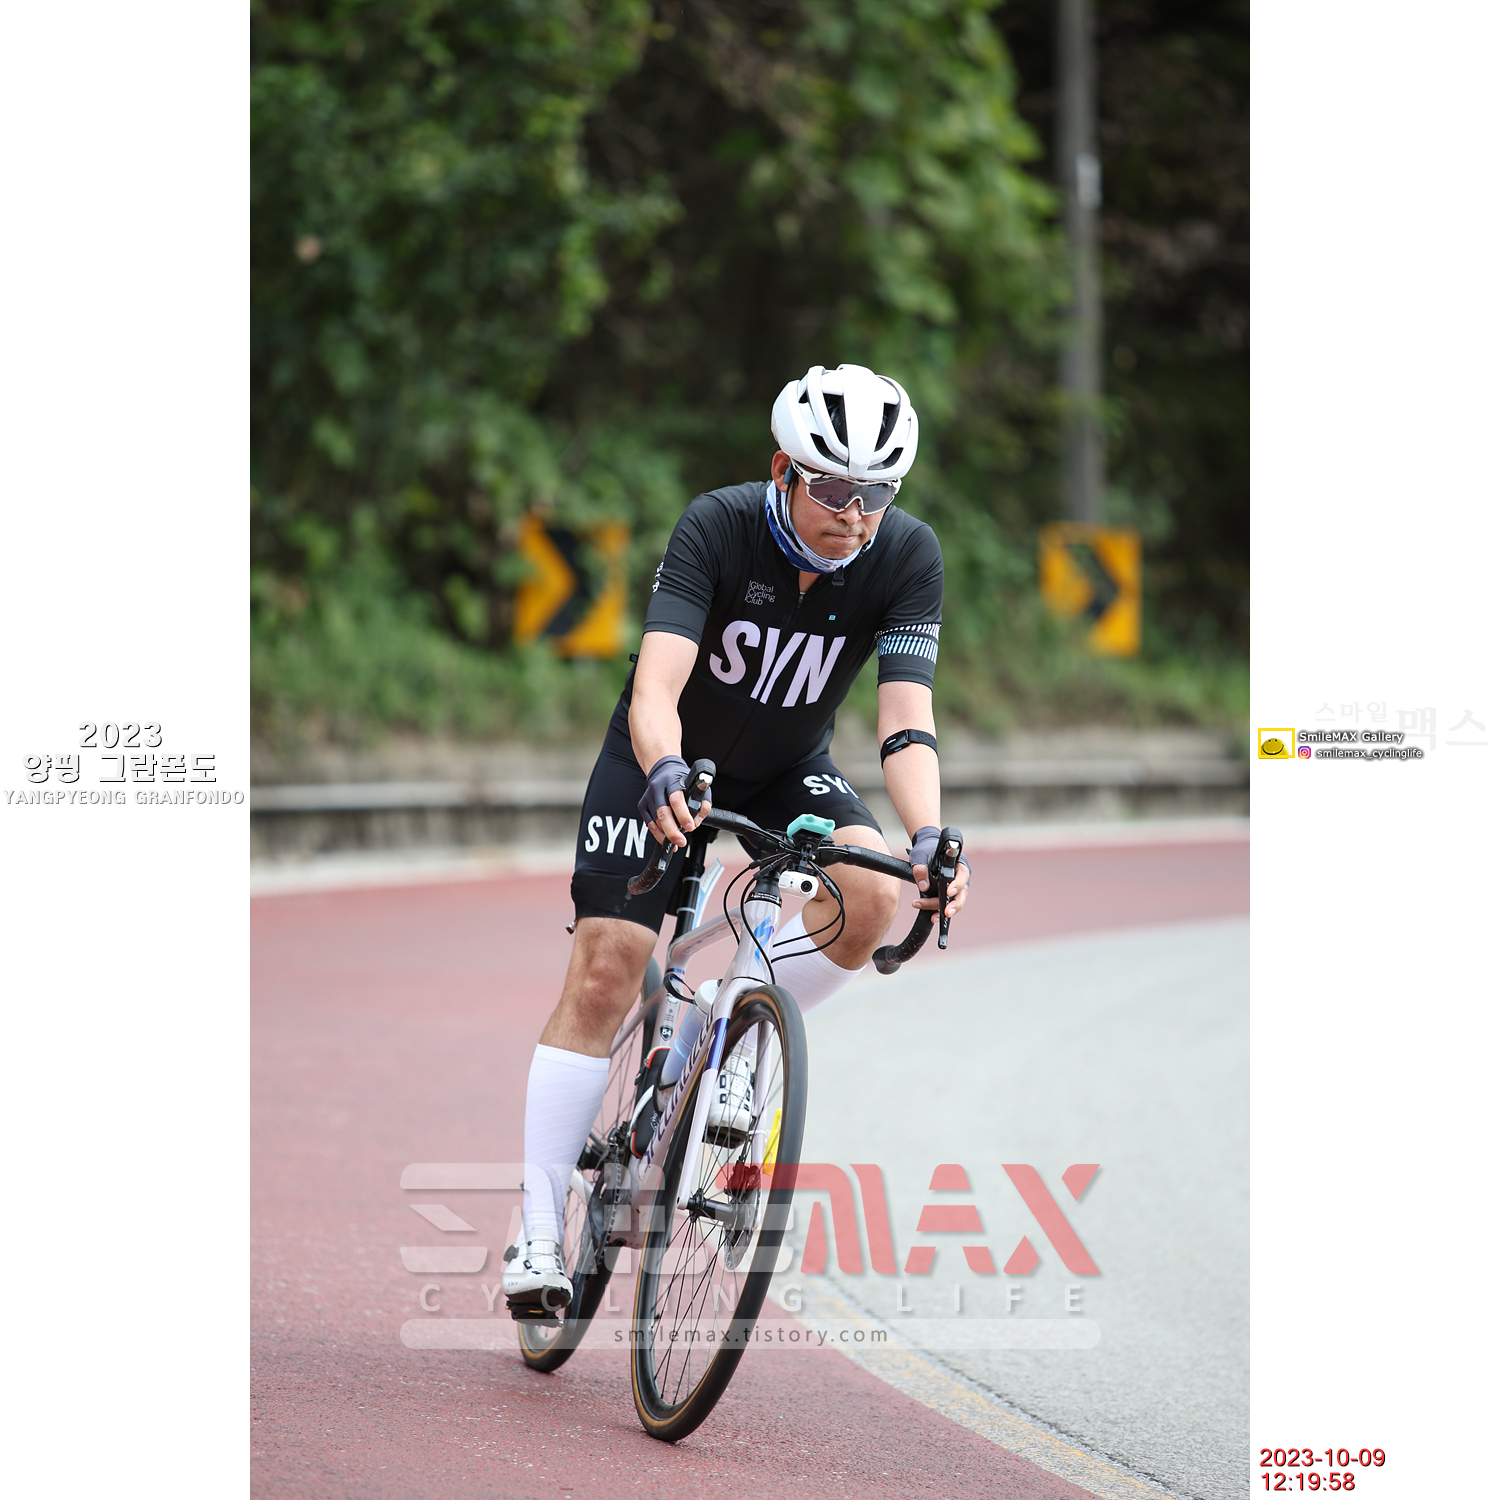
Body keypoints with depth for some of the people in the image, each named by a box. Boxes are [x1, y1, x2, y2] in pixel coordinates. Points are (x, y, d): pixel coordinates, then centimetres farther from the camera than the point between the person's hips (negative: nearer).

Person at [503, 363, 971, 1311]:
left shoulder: (908, 556, -22)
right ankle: (540, 1232, -5)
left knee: (874, 893, -27)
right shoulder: (718, 527, -28)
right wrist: (665, 776, -59)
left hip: (788, 769, 2)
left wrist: (929, 834, -46)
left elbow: (907, 719, -29)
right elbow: (657, 685, -38)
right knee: (606, 969, -13)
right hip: (666, 764, -2)